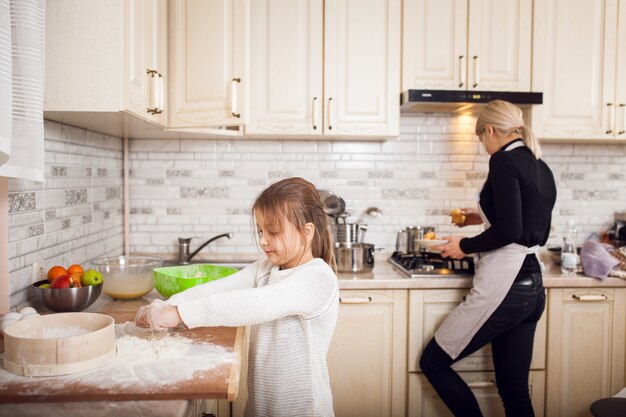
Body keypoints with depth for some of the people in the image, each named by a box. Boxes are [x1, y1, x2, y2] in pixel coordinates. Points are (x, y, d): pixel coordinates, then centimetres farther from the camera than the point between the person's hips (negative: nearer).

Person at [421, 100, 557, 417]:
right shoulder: (542, 169, 14)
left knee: (432, 362, 6)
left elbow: (509, 231, -21)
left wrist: (465, 246, -6)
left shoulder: (504, 160, -11)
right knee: (514, 390, 16)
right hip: (532, 288, 9)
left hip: (502, 287, -9)